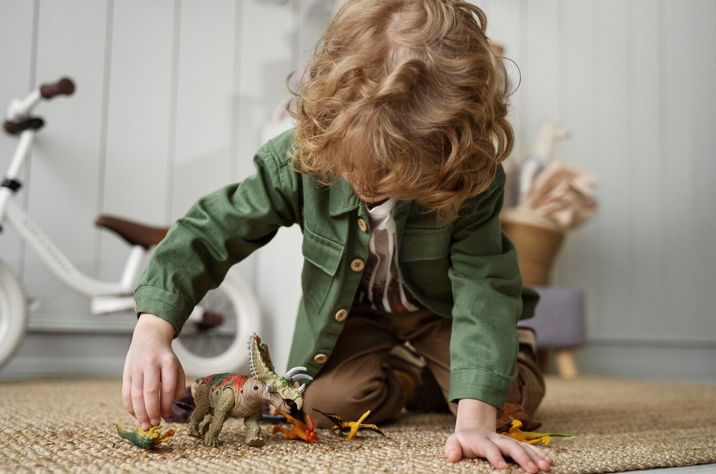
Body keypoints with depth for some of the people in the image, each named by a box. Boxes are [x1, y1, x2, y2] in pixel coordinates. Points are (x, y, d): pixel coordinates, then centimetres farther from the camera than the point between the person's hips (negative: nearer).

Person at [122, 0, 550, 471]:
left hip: (439, 305, 0)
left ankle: (432, 378, 19)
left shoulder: (473, 179, -33)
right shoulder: (297, 160, -29)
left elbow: (484, 287, -36)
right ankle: (398, 379, 14)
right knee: (334, 397, -22)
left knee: (514, 398, -15)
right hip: (349, 310, 1)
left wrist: (474, 419, -48)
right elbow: (211, 231, -24)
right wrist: (152, 331, -39)